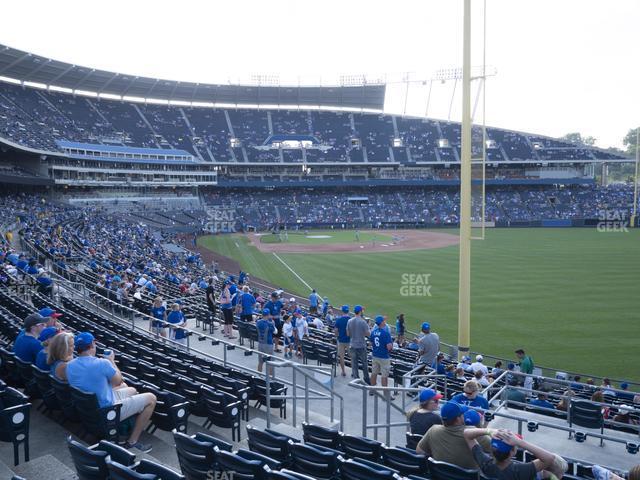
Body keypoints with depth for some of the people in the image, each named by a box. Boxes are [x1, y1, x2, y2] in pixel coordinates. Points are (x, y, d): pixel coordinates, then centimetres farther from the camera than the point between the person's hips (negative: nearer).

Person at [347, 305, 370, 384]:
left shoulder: (349, 321, -2)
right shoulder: (363, 322, -16)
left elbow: (348, 334, 4)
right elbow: (368, 334, -13)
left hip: (352, 345, 4)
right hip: (361, 346, -4)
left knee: (354, 364, 10)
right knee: (364, 363, 12)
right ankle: (366, 379, 24)